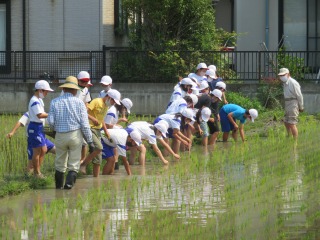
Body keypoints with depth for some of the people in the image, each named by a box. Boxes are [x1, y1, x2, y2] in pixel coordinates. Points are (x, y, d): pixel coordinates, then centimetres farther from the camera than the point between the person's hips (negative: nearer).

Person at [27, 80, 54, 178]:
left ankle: (37, 171, 20)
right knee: (37, 151, -3)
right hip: (35, 127, -11)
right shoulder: (35, 101, -18)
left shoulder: (39, 100, 15)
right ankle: (37, 173, 5)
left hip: (40, 127, 11)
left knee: (43, 150, 13)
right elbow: (40, 115, -27)